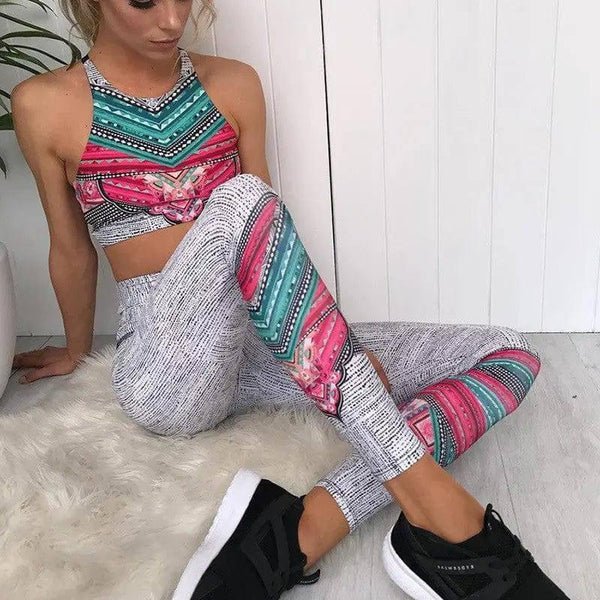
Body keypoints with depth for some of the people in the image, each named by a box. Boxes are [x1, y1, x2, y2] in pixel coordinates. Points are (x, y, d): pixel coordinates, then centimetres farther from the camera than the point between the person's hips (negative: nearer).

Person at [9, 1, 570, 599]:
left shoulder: (234, 83, 9)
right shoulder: (45, 105, 0)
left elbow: (271, 233, 12)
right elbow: (71, 249, 10)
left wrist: (334, 342, 5)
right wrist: (75, 352, 22)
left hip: (258, 352, 5)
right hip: (169, 373, -4)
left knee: (512, 357, -9)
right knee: (241, 200, -35)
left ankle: (308, 529, -30)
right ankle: (426, 495, -36)